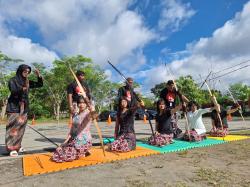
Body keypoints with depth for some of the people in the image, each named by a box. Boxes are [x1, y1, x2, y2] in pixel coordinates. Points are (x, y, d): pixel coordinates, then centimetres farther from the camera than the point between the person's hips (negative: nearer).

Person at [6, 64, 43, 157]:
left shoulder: (27, 81, 10)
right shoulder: (13, 80, -5)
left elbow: (40, 84, 10)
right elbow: (13, 91, -20)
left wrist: (38, 75, -6)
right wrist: (23, 88, -38)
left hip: (24, 108, 6)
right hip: (14, 107, -6)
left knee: (21, 128, 9)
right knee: (13, 127, -6)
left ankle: (17, 146, 20)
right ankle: (11, 148, -2)